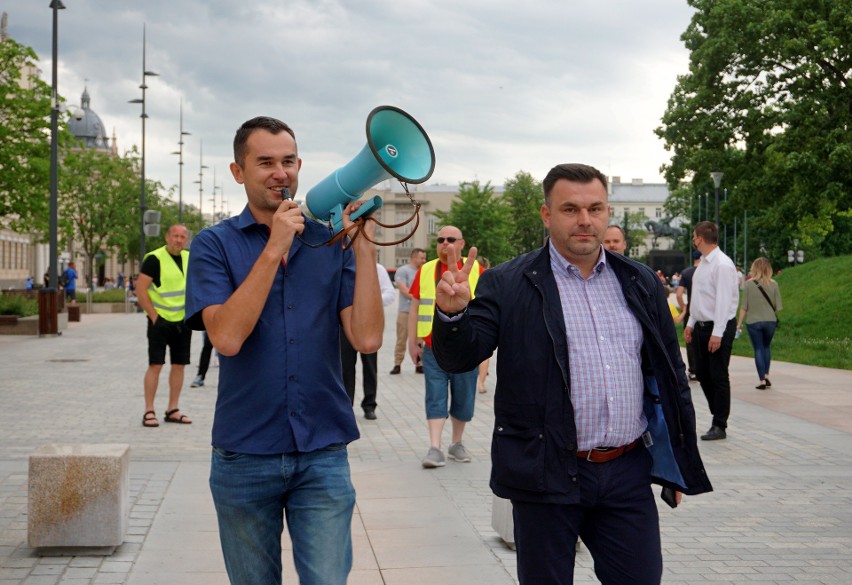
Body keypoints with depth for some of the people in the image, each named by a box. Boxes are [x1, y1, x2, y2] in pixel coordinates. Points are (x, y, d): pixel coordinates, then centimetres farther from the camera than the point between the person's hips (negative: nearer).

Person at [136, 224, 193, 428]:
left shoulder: (189, 259, 8)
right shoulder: (155, 259, -11)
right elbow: (140, 290, -14)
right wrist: (153, 316, -15)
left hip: (182, 321, 6)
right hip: (160, 321, -6)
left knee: (179, 365, 7)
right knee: (155, 365, -5)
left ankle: (173, 410, 16)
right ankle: (149, 411, 1)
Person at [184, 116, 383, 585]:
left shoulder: (332, 243, 4)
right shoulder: (215, 244, -1)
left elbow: (366, 338, -8)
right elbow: (227, 337, -17)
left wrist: (364, 248, -14)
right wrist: (274, 248, -18)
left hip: (322, 455, 1)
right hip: (244, 456, 0)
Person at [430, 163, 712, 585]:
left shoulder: (640, 284, 10)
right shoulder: (507, 285, -3)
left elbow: (670, 373, 15)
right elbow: (458, 358, -8)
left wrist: (679, 464, 14)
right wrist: (453, 314, -30)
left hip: (628, 473, 3)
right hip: (548, 475, -3)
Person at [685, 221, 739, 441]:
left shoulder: (722, 264, -16)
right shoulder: (703, 263, 12)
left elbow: (723, 301, -20)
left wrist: (717, 333, -22)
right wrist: (691, 324, 16)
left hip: (719, 328, -9)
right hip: (701, 326, 9)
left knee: (718, 376, -2)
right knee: (703, 374, 13)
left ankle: (719, 426, 5)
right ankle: (718, 414, 24)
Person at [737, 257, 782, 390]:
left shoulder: (749, 284, -7)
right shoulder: (773, 284, -3)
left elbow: (744, 306, -5)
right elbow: (778, 306, 0)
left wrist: (739, 323, 3)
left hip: (753, 322, -2)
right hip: (770, 321, 2)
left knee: (758, 349, 6)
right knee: (766, 347, 21)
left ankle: (762, 380, 2)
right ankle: (766, 375, 15)